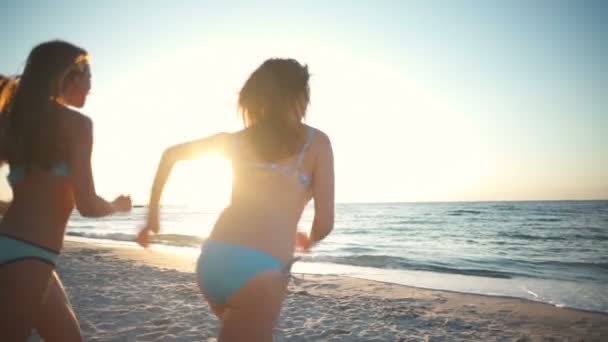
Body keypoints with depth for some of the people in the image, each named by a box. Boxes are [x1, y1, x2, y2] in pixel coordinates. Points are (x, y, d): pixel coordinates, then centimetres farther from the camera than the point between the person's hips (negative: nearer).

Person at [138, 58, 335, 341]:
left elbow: (171, 154, 22)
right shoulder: (316, 141, 3)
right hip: (258, 270, -6)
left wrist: (152, 214, 26)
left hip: (211, 260, 6)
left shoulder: (237, 139, 15)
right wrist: (308, 240, 25)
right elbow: (325, 223, 2)